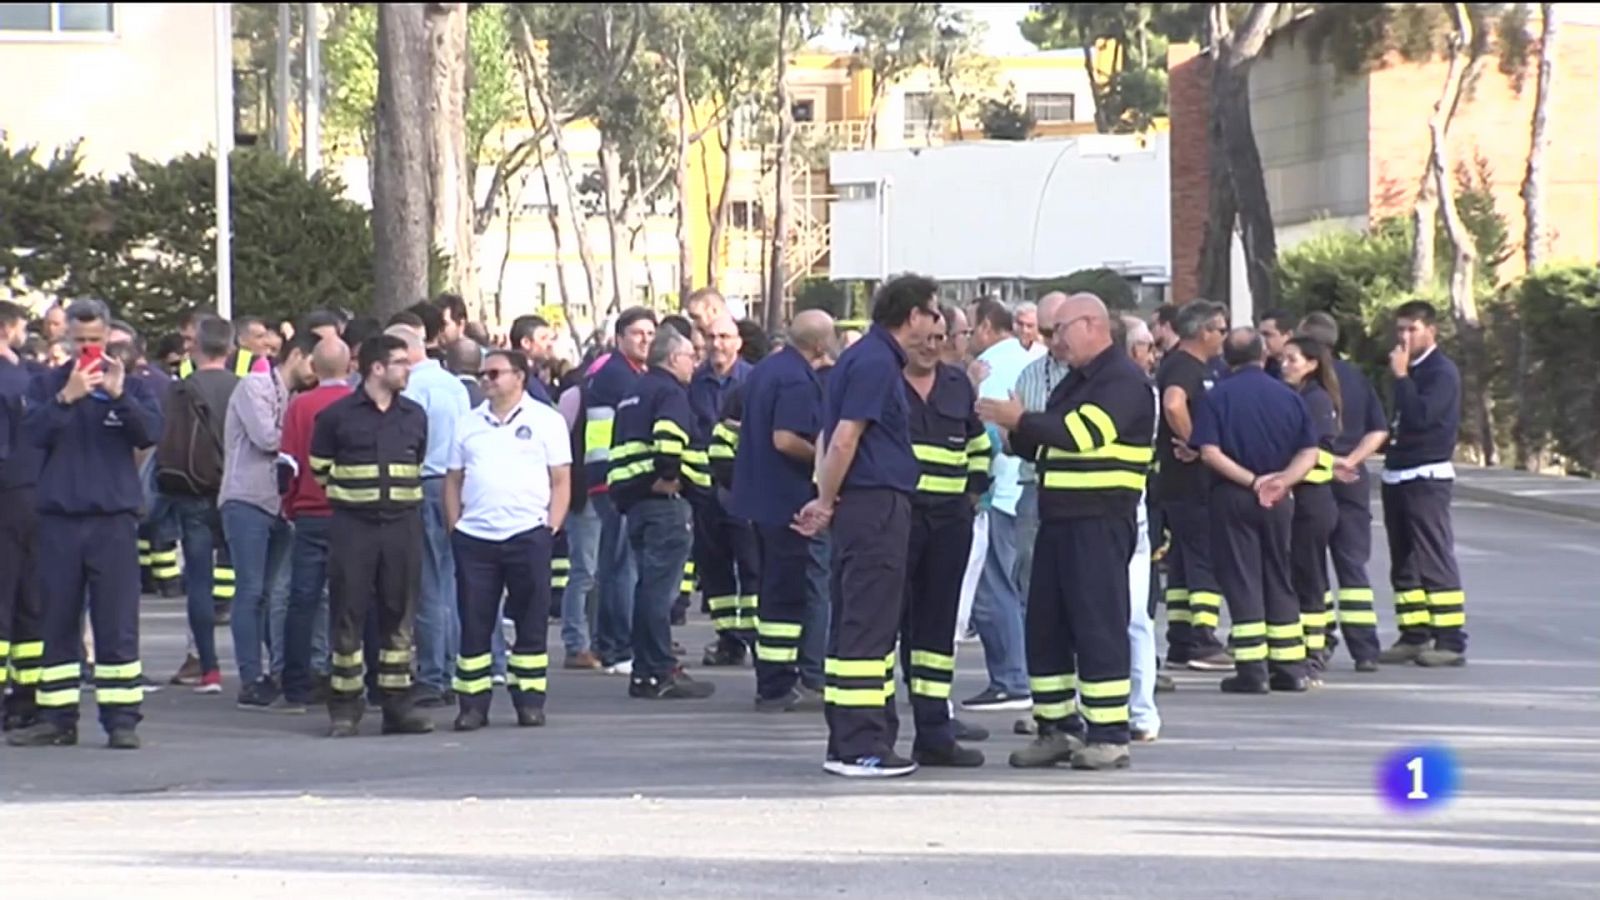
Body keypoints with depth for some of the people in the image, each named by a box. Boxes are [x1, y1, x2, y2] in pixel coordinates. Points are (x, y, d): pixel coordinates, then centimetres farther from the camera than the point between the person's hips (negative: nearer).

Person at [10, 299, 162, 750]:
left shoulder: (129, 384, 6)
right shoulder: (46, 384, 8)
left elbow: (150, 433, -8)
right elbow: (33, 432, -8)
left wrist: (119, 396, -22)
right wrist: (67, 397, -21)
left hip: (114, 517, -1)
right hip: (58, 518, 1)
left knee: (117, 624, -2)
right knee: (57, 623, 6)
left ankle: (122, 719, 0)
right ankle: (56, 718, 12)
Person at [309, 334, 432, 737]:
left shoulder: (415, 416, 11)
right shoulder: (337, 415, -1)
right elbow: (319, 470, 7)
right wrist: (350, 489, 10)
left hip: (403, 524, 3)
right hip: (352, 525, -3)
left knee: (399, 616, 6)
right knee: (347, 616, -2)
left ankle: (398, 703, 12)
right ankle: (344, 707, 5)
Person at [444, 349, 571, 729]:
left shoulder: (546, 421, 4)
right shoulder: (469, 424, 14)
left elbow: (561, 481, 2)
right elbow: (453, 481, 15)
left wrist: (551, 527, -7)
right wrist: (454, 527, 4)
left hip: (528, 535, -3)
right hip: (474, 538, 3)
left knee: (531, 624, 2)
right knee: (474, 624, 2)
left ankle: (530, 701, 9)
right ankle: (473, 704, 6)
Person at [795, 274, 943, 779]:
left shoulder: (868, 357, 18)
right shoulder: (876, 363, -14)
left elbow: (836, 439, 22)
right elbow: (843, 439, -18)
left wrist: (825, 499, 17)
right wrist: (826, 501, -9)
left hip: (865, 506, 10)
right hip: (877, 504, -10)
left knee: (853, 625, 12)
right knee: (869, 628, -9)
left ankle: (846, 743, 16)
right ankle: (861, 747, -9)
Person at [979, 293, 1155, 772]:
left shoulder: (1123, 380, -9)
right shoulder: (1075, 382, 21)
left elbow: (1080, 434, -23)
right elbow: (1051, 446, 24)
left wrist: (1021, 420, -17)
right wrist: (1019, 435, 4)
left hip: (1101, 522, -9)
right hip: (1058, 518, 9)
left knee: (1098, 627, -8)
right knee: (1045, 628, 9)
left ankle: (1109, 737, -4)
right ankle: (1058, 728, 16)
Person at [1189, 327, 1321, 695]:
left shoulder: (1218, 397, -5)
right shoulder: (1288, 396, 5)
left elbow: (1210, 452, -15)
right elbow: (1309, 452, -1)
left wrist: (1252, 481, -15)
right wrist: (1282, 480, -12)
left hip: (1232, 497, -3)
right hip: (1279, 500, 3)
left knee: (1241, 581, 0)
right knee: (1279, 579, 12)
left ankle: (1252, 670, -5)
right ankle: (1290, 669, 13)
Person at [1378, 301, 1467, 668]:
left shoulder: (1442, 372, -9)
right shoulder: (1407, 370, 17)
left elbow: (1420, 415, -23)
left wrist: (1401, 375, -18)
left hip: (1428, 476, -9)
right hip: (1396, 475, 9)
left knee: (1435, 561, -10)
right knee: (1404, 564, 10)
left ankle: (1451, 641, -10)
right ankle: (1413, 635, 15)